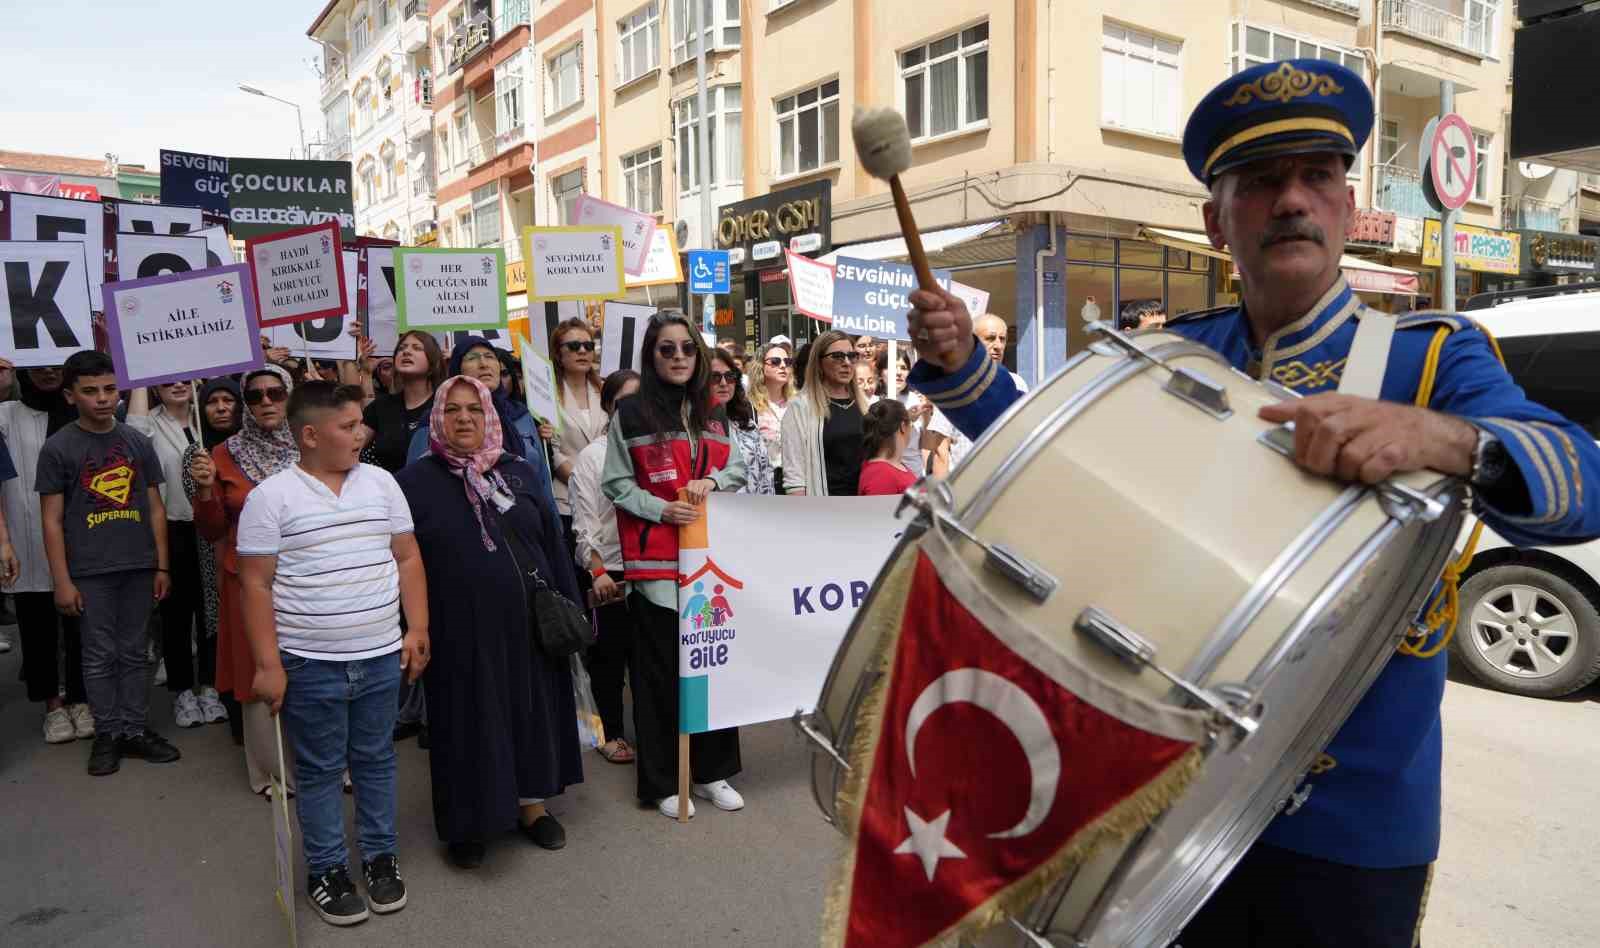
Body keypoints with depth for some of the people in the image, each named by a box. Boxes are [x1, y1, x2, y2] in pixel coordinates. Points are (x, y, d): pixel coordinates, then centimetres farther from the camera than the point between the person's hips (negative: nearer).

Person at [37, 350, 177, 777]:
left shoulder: (138, 442, 6)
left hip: (139, 567, 3)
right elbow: (52, 520, -2)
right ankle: (107, 733, 18)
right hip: (90, 572, -3)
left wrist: (162, 566, 6)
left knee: (135, 652, 10)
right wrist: (62, 580, -7)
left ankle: (136, 729, 19)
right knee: (100, 656, 6)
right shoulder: (58, 448, -2)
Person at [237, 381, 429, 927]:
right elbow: (255, 585, -7)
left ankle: (381, 857, 30)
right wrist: (268, 665, -10)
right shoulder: (271, 497, -7)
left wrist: (417, 628, 2)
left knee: (376, 761, 15)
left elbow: (407, 558, 7)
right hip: (310, 663, -3)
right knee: (320, 771, 10)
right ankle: (326, 871, 25)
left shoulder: (381, 483, 3)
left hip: (382, 656, 3)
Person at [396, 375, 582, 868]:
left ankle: (530, 804, 33)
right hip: (460, 631, -3)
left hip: (527, 622, 3)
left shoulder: (521, 473, 4)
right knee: (469, 722, 8)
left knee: (531, 711, 14)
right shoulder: (414, 483, -3)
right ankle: (468, 823, 26)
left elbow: (553, 545, 6)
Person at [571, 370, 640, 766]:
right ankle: (611, 733, 24)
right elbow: (584, 522, -4)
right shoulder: (592, 456, 0)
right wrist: (597, 571, -12)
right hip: (607, 572, -2)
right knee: (609, 655, 9)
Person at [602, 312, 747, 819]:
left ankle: (712, 771, 24)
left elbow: (736, 468, 16)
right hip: (656, 559, -4)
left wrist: (711, 481, -6)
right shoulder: (630, 414, -1)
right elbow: (616, 483, -1)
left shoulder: (713, 413, 13)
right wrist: (661, 509, -16)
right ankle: (662, 782, 15)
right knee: (661, 670, 2)